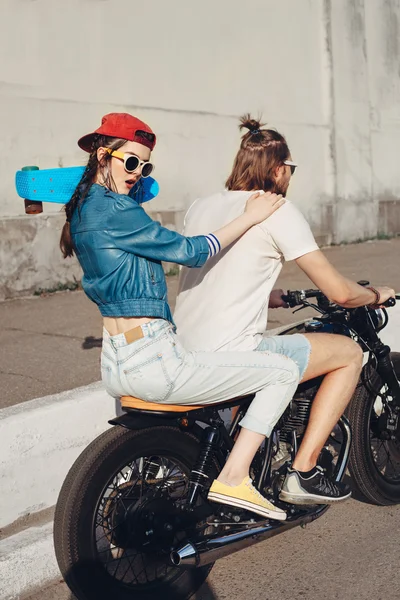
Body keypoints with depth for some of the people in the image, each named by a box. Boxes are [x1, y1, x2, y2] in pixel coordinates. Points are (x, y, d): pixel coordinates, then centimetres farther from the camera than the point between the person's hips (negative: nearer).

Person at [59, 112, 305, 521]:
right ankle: (234, 477, -4)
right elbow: (189, 252, -15)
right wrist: (249, 217, -5)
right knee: (283, 371, -4)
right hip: (151, 361, -10)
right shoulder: (113, 209, -16)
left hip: (114, 363, 10)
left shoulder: (84, 208, 15)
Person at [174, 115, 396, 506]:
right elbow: (338, 292, -7)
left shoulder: (199, 207, 12)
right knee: (350, 353, 8)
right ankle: (302, 473, 6)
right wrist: (376, 295, 14)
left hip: (181, 355, 8)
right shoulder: (276, 210, -8)